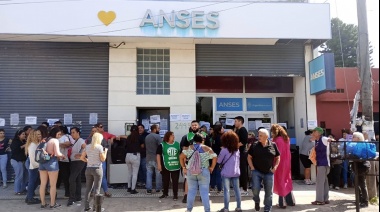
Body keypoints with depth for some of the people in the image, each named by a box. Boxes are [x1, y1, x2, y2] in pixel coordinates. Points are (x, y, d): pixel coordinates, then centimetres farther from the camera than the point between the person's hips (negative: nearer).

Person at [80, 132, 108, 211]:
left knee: (88, 188, 12)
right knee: (97, 189, 2)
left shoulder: (87, 147, 5)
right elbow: (103, 159, -7)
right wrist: (105, 151, 5)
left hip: (88, 169, 5)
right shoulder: (99, 147, -10)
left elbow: (82, 158, 7)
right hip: (97, 169, -5)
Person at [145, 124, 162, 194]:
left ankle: (148, 189, 5)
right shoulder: (157, 136, -12)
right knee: (158, 173, 5)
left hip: (148, 158, 6)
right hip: (156, 158, -6)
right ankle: (158, 188, 11)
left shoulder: (146, 137, 10)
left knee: (149, 173, 7)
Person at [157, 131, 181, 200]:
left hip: (176, 166, 2)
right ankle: (165, 193, 26)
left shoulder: (177, 144, 4)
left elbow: (181, 154, 13)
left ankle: (175, 194, 15)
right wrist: (159, 164, -8)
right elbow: (158, 154, -3)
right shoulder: (162, 145, -4)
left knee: (175, 181, 4)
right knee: (165, 181, 10)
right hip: (166, 166, -1)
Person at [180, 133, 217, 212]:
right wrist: (212, 168, 0)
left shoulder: (189, 148, 2)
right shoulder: (207, 148, -2)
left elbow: (181, 157, -1)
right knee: (204, 192, 3)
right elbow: (214, 157, -9)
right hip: (204, 172, -2)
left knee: (191, 191, 11)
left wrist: (184, 167, 5)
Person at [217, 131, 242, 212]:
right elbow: (238, 161, 13)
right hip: (236, 172, 5)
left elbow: (219, 161, -4)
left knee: (226, 190, 0)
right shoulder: (237, 149, 4)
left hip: (226, 173, -5)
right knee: (237, 190, 10)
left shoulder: (224, 150, -12)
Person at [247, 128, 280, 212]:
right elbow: (249, 157, 5)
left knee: (269, 192, 6)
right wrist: (252, 167, -5)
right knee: (255, 188, -12)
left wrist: (274, 167, -2)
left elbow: (278, 158, 8)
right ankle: (257, 201, 21)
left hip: (269, 172, 1)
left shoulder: (273, 145, -1)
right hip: (256, 171, -1)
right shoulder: (254, 145, -3)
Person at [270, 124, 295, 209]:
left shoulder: (277, 140, -17)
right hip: (286, 162, 8)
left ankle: (282, 203, 6)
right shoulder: (286, 138, 8)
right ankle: (290, 201, 23)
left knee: (280, 181, 2)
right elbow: (286, 151, 12)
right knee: (287, 180, 17)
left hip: (280, 163, -8)